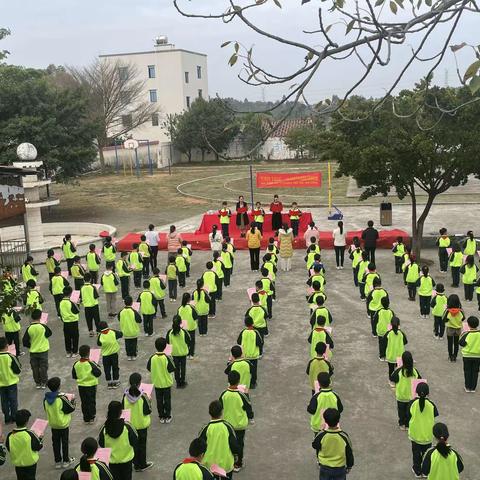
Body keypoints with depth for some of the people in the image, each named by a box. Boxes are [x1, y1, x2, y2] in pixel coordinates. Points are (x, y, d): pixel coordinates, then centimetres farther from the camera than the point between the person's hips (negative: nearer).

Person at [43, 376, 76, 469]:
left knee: (56, 443, 15)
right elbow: (71, 409, -18)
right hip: (63, 424, -4)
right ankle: (66, 461, 22)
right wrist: (72, 401, 1)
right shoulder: (62, 398, -25)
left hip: (53, 424, 4)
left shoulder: (46, 399, -10)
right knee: (64, 442, 12)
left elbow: (46, 409, 7)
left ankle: (57, 461, 23)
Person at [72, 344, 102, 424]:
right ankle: (91, 418, 14)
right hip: (91, 385, -3)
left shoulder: (76, 364, -7)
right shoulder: (91, 364, -20)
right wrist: (97, 366, -1)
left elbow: (74, 376, 1)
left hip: (81, 386, 3)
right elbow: (98, 373, -15)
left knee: (84, 403, 14)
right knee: (91, 402, 11)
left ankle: (86, 418, 20)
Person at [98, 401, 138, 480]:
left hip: (111, 460, 1)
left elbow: (101, 444, -4)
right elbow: (134, 442, -12)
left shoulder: (105, 428, -16)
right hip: (126, 459, -1)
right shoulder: (127, 427, -22)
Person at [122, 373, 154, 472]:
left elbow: (123, 409, -3)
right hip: (141, 424, -3)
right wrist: (148, 400, -2)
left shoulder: (126, 395, -13)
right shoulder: (142, 396, -24)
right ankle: (142, 465, 26)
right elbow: (148, 411, -16)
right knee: (142, 444, 14)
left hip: (130, 424, 3)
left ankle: (136, 464, 29)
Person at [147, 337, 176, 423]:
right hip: (167, 382, -2)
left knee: (159, 400, 14)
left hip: (157, 383, 2)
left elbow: (149, 368, -2)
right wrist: (171, 360, 1)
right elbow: (172, 369, -15)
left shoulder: (152, 358, -13)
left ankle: (161, 417, 22)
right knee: (167, 400, 12)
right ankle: (167, 417, 19)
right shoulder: (167, 358, -20)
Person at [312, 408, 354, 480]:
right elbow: (349, 453, -9)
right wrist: (349, 466, 9)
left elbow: (314, 445, -2)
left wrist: (324, 430, -1)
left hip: (324, 468, 0)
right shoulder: (344, 436, -24)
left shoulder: (321, 435, -24)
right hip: (340, 468, 0)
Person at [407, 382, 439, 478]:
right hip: (428, 435, 0)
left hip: (415, 434, 0)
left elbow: (408, 418, -9)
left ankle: (417, 471, 33)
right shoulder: (431, 404, -18)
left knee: (416, 453, 19)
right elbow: (435, 417, -3)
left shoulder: (412, 403, -19)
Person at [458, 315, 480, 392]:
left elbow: (461, 343, -12)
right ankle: (473, 388, 18)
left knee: (467, 371, 12)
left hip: (467, 355, -2)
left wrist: (462, 334, -3)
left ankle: (468, 387, 16)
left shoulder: (466, 334, -18)